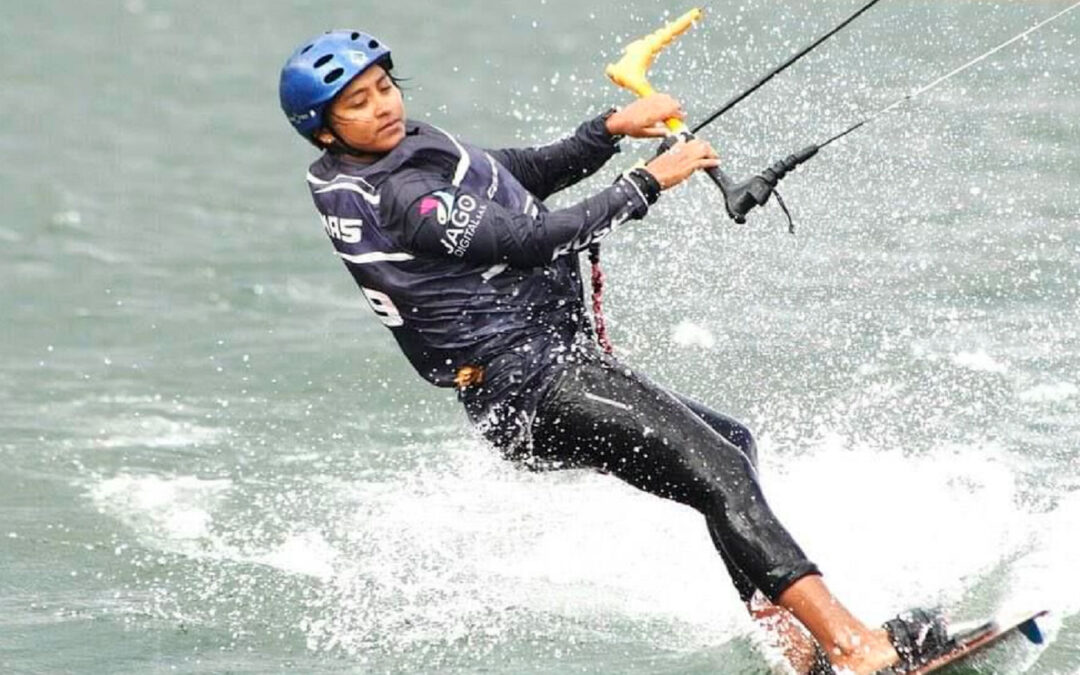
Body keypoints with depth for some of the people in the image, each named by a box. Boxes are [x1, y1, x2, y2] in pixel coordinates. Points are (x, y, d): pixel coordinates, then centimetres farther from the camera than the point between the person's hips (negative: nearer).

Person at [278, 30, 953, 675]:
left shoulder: (409, 148, 13)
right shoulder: (400, 200, -19)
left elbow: (529, 174, 19)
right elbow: (533, 240, -21)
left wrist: (611, 127, 5)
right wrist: (649, 181, -15)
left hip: (550, 367, 11)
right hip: (535, 385, -11)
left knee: (729, 441, 22)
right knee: (716, 469, -22)